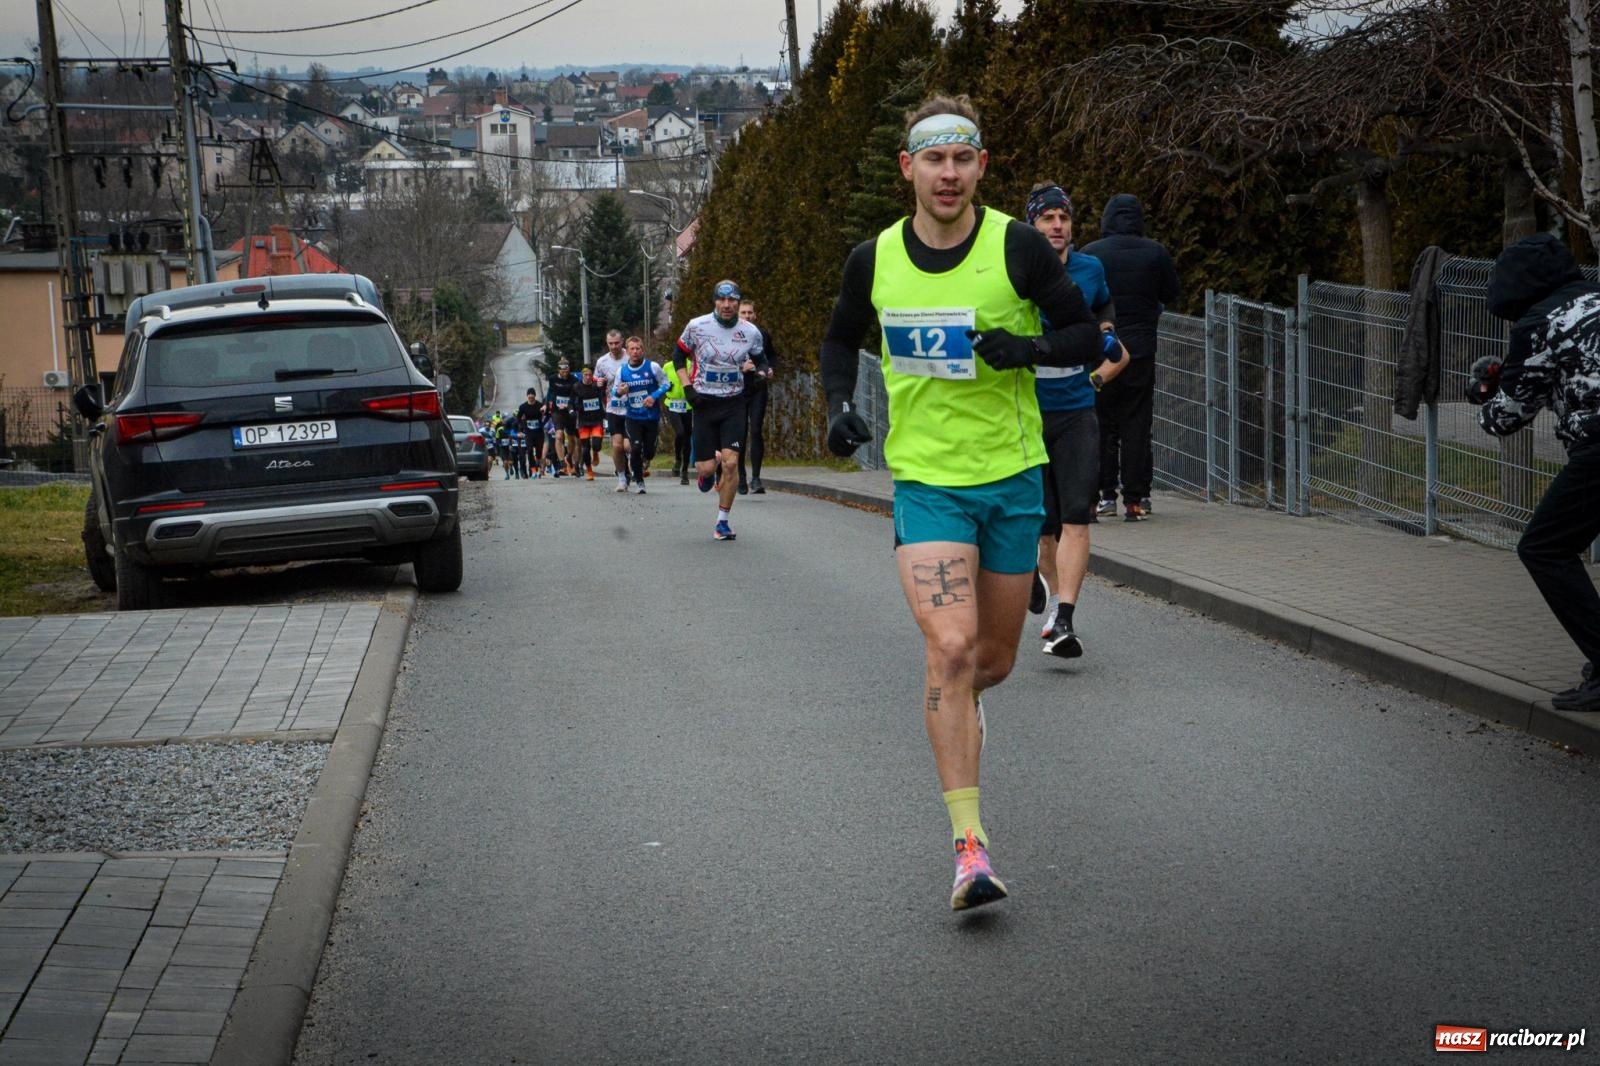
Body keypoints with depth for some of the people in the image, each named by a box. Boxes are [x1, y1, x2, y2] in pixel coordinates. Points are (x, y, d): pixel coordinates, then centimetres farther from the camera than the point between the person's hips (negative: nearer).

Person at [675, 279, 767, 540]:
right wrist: (688, 388, -3)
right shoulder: (697, 326, -5)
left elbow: (761, 362, 16)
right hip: (704, 402, 0)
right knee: (705, 468, -3)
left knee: (731, 463, -12)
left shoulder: (751, 333, -1)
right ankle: (711, 464, 37)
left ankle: (722, 521, 2)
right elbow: (678, 356, 9)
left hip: (734, 404, 0)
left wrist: (754, 367, -8)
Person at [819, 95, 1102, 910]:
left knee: (995, 655, 12)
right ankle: (969, 847, -16)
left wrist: (1029, 347, -20)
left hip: (1013, 476, 1)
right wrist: (840, 402, -2)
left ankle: (958, 704, 52)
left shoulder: (1018, 247, -7)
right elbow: (841, 338, 17)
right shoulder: (873, 260, -2)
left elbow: (1087, 336, -1)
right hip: (925, 479, -1)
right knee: (950, 646, -17)